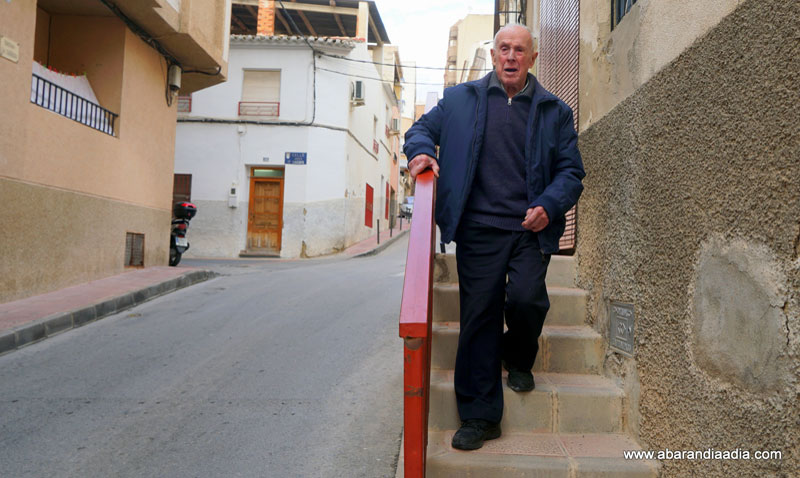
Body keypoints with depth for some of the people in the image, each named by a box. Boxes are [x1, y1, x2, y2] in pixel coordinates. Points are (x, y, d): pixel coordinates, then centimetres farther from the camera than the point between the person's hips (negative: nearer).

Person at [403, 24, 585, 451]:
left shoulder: (555, 111, 13)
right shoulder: (459, 99, 13)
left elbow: (571, 171, 11)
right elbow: (423, 127, 20)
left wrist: (549, 206, -8)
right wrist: (420, 150, -4)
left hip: (531, 228, 1)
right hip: (479, 228, 0)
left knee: (526, 298, -19)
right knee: (478, 315, -2)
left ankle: (519, 359, 19)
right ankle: (479, 416, 11)